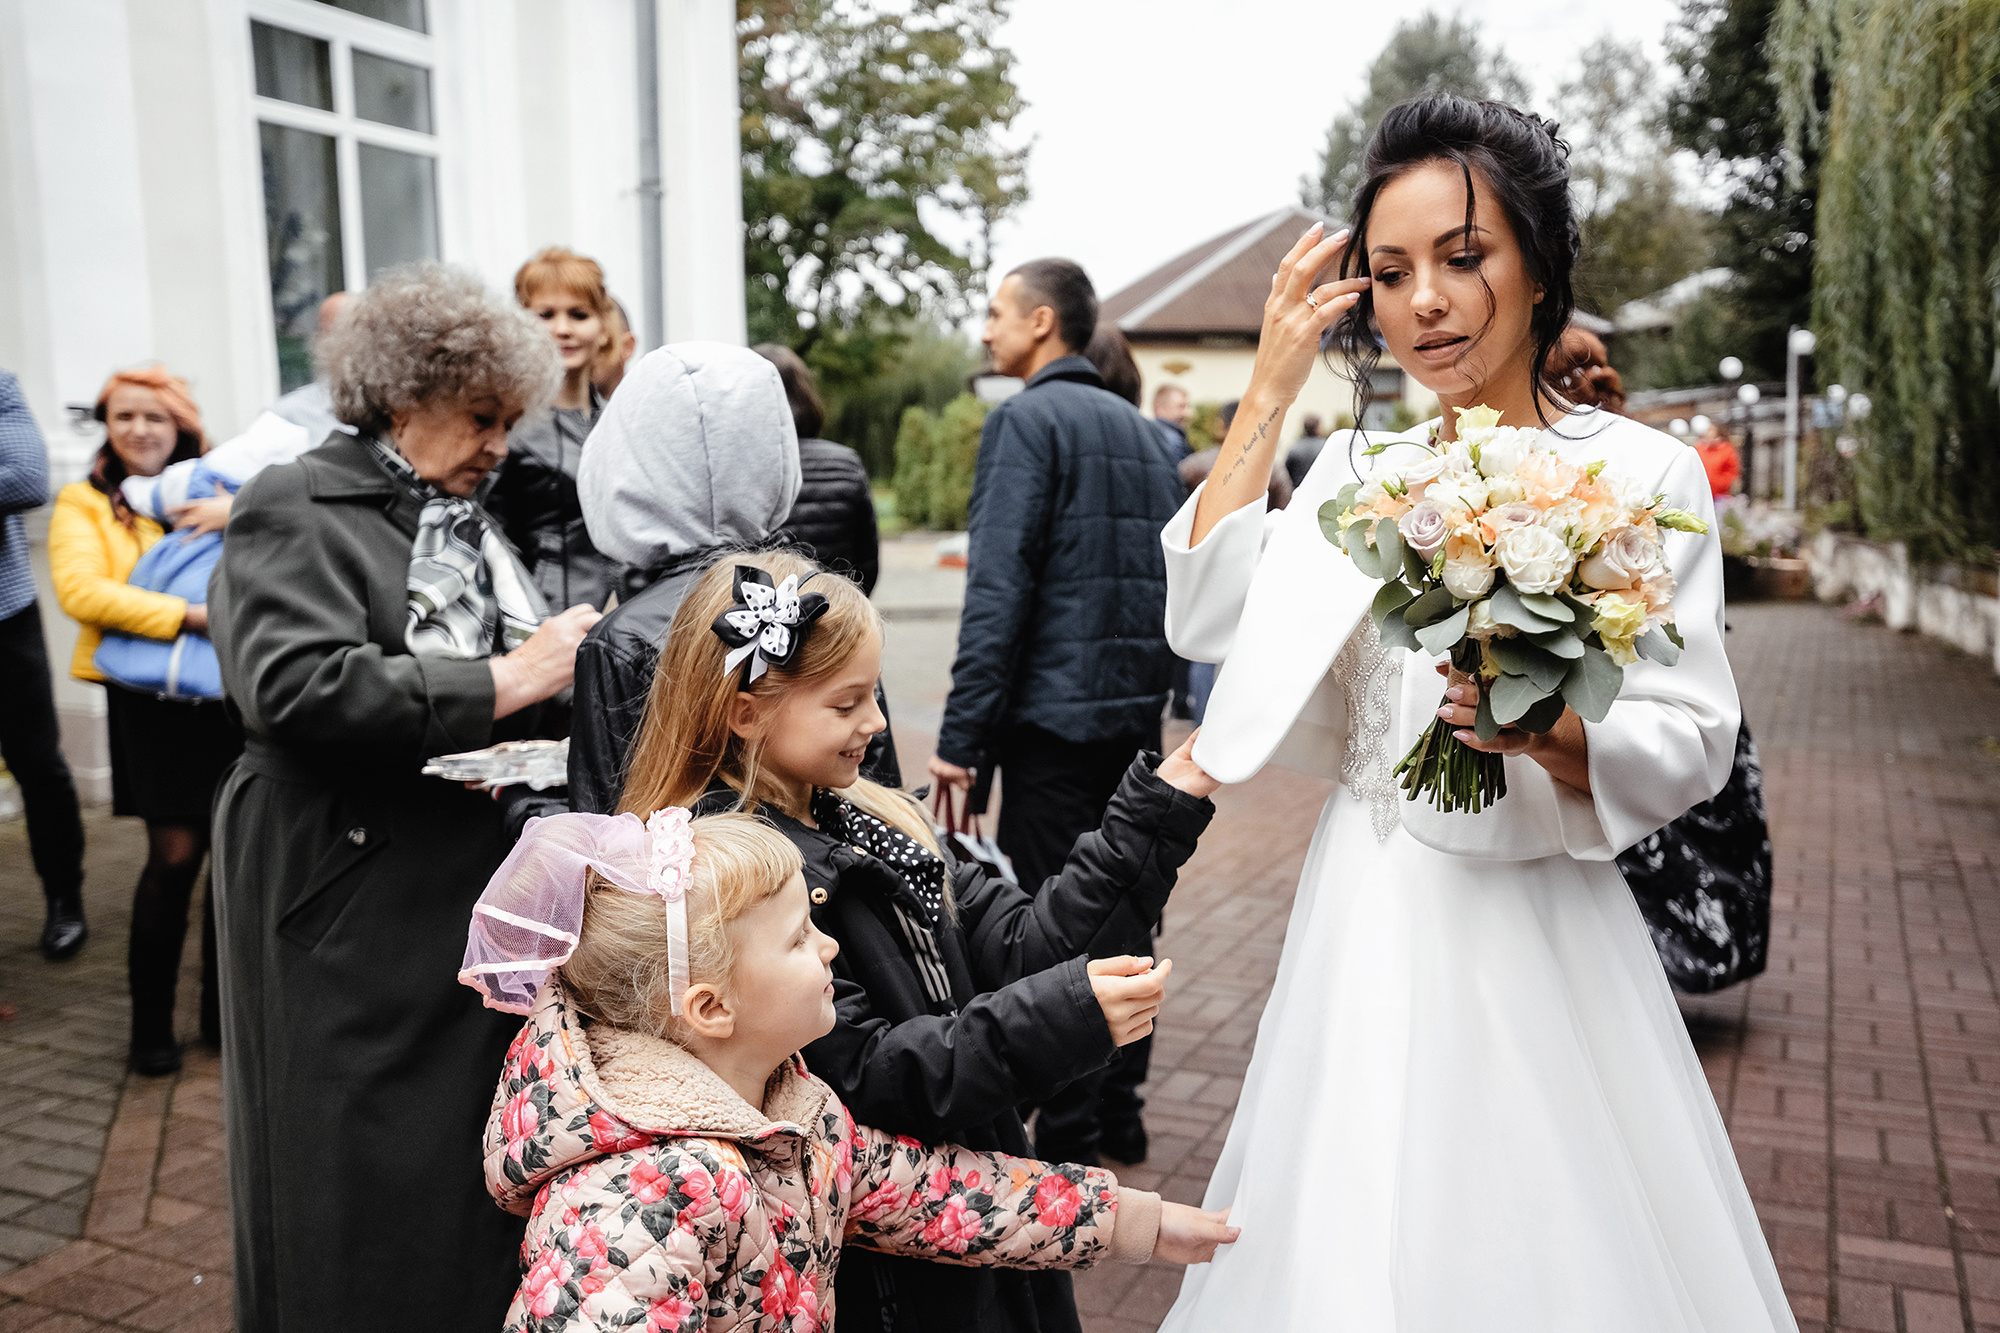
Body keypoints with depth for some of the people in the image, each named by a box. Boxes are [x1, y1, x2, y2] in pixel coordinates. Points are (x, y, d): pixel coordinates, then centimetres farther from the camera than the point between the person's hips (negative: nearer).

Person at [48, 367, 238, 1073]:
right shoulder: (85, 504, 3)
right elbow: (80, 590, -13)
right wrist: (192, 616, -22)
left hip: (225, 692, 3)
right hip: (149, 700, -3)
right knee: (175, 855, -8)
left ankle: (221, 1009, 22)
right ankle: (150, 1023, 10)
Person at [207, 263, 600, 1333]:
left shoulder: (465, 524, 17)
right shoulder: (296, 510, -7)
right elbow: (298, 688, -23)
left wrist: (573, 669, 2)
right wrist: (509, 681, -21)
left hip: (480, 894, 7)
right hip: (357, 914, -7)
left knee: (484, 1159, 13)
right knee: (368, 1185, 3)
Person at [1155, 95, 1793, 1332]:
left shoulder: (1642, 473, -6)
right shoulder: (1361, 472, 5)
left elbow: (1691, 741, -7)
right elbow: (1204, 617, -7)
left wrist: (1554, 733, -28)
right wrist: (1272, 389, -8)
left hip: (1536, 920, -3)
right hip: (1371, 917, 4)